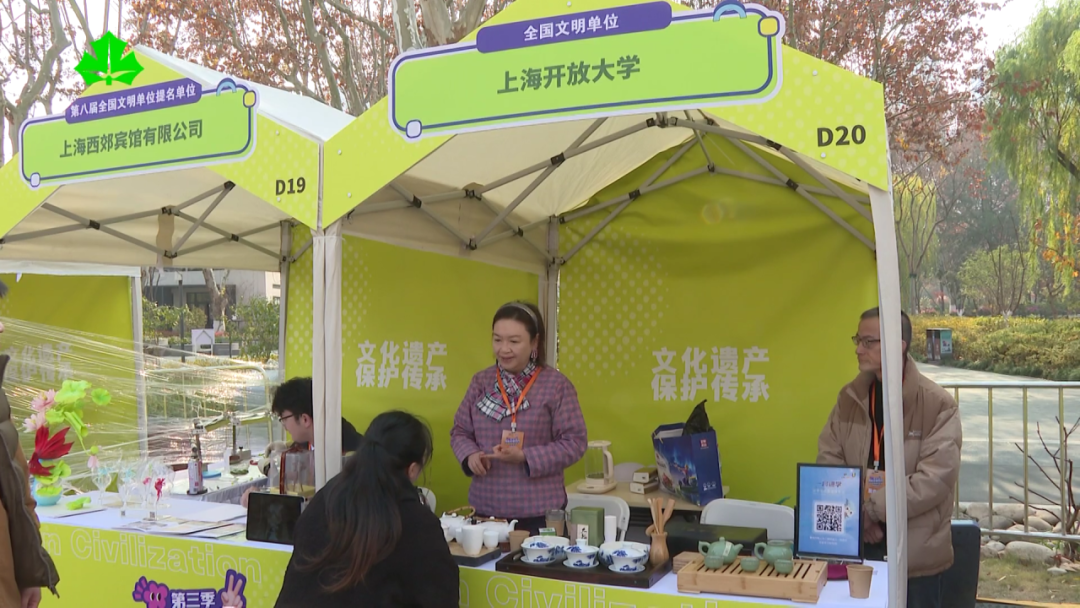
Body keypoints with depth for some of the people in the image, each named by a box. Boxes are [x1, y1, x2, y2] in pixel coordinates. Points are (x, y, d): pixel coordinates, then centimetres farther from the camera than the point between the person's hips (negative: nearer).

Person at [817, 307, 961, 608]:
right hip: (856, 542, 4)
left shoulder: (937, 403, -11)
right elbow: (828, 458, 4)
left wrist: (872, 506, -19)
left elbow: (936, 479, -17)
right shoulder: (850, 396, 4)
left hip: (916, 550, -4)